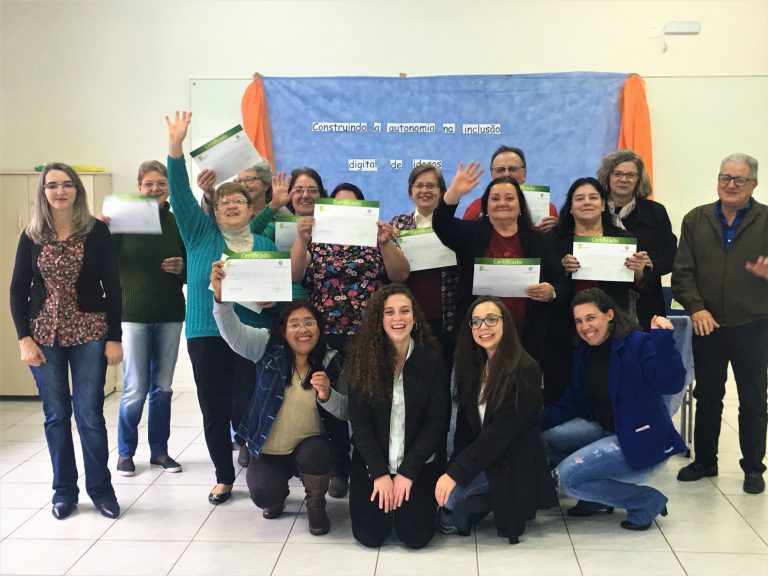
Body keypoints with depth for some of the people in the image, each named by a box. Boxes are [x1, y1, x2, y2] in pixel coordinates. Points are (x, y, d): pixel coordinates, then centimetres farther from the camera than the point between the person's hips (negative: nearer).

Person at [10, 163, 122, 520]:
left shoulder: (96, 231, -2)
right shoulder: (32, 236, 4)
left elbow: (112, 286, -2)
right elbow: (18, 290, 6)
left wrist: (114, 338, -5)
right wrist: (24, 339, -4)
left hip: (89, 333, -2)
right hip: (44, 335, 2)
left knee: (89, 413, -1)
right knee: (56, 414, 7)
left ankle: (100, 489, 14)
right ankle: (64, 490, 20)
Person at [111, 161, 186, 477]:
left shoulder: (177, 223, 4)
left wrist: (182, 269, -11)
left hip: (170, 315, 3)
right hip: (134, 314, -3)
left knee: (163, 387, 10)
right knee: (135, 389, 0)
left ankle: (159, 450, 23)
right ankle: (125, 452, 18)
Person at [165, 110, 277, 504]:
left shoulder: (265, 245, 9)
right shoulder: (200, 233, 7)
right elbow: (180, 193, -4)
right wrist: (176, 146, -16)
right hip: (206, 335, 1)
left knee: (246, 407, -3)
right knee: (214, 410, 7)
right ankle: (224, 477, 22)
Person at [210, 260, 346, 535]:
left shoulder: (330, 362, -6)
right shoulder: (268, 348, -6)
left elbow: (346, 411, -8)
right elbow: (234, 332, -22)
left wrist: (327, 395, -30)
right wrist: (221, 296, -38)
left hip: (310, 446, 0)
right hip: (268, 450, 0)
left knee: (316, 454, -33)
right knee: (264, 495, -22)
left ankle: (316, 505, 1)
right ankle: (279, 493, 19)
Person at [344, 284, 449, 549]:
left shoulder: (432, 358, -8)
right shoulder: (363, 357, -8)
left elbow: (437, 420, -9)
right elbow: (359, 421, -7)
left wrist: (407, 471, -15)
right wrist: (380, 473, -15)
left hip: (419, 461, 0)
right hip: (373, 461, 1)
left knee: (415, 536, -11)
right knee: (370, 535, -8)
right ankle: (385, 489, 22)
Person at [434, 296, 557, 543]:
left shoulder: (525, 371, -17)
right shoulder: (474, 365, 6)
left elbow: (500, 433, -23)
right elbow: (465, 424, 2)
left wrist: (456, 473, -26)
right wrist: (453, 466, -13)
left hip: (511, 467, -7)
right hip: (481, 458, 8)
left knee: (445, 493, -27)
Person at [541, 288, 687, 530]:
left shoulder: (638, 344, -18)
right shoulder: (584, 353, 5)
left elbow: (672, 383, -32)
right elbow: (574, 402, 9)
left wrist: (663, 338, -40)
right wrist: (538, 419, -7)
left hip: (642, 442, -8)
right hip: (603, 429, 8)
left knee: (566, 477, -19)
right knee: (546, 436, -6)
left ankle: (647, 501, -1)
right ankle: (598, 495, 11)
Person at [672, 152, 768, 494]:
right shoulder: (695, 220, 4)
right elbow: (683, 272, 0)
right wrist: (696, 308, -12)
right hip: (707, 325, 2)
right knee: (706, 397, 14)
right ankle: (704, 461, 28)